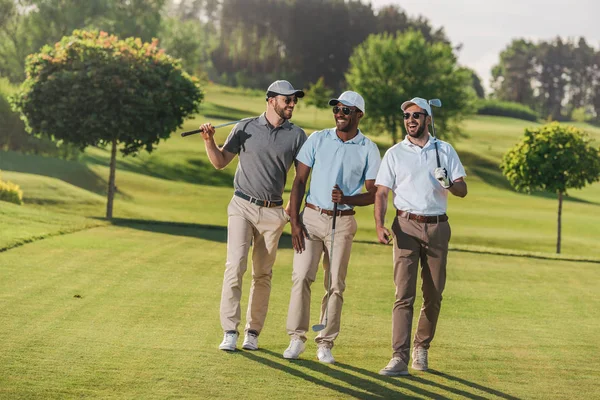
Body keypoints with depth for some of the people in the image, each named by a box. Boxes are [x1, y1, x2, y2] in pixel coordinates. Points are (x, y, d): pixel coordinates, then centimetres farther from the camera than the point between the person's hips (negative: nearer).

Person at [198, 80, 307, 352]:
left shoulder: (296, 135, 5)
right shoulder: (246, 128, 3)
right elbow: (220, 162, 8)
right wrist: (209, 141, -10)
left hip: (273, 212, 1)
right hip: (242, 206, -1)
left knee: (263, 274, 5)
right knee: (235, 266, -12)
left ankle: (253, 332, 13)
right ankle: (230, 331, -11)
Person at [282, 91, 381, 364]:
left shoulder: (368, 149, 1)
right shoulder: (317, 139, 4)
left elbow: (373, 194, 0)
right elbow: (299, 180, 3)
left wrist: (346, 199, -20)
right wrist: (294, 221, -5)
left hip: (343, 222, 0)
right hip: (312, 217, 1)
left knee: (335, 285, 1)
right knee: (301, 276, -11)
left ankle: (325, 344, 8)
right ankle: (297, 338, -3)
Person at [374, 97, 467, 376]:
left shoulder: (444, 150, 10)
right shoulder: (395, 153, 6)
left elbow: (463, 191, 7)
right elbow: (381, 193, 0)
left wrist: (448, 183, -16)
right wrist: (380, 225, -15)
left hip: (437, 227, 2)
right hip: (406, 226, -2)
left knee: (433, 295, 6)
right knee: (404, 294, -11)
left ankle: (421, 348, 24)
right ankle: (400, 358, -16)